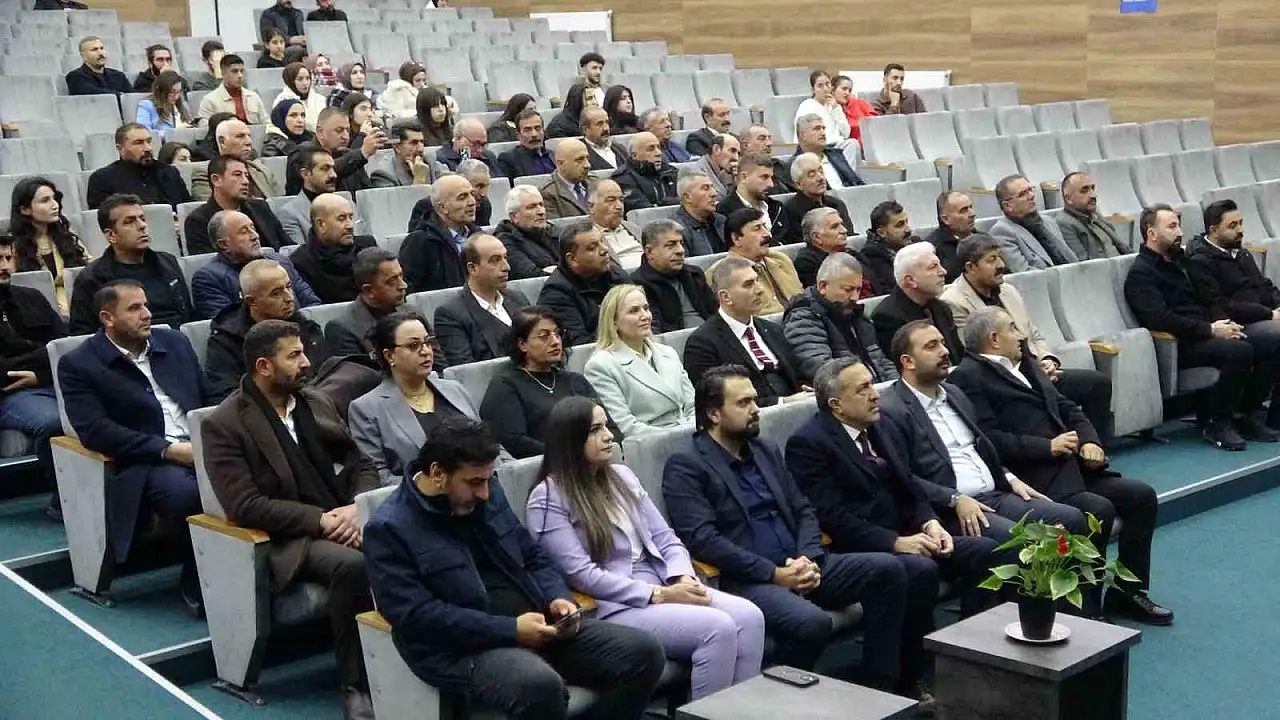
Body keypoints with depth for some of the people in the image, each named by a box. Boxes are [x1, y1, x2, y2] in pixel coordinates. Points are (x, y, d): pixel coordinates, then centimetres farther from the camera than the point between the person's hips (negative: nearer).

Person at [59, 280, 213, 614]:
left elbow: (209, 398, 18)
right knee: (184, 493, -36)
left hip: (204, 448, 4)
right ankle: (196, 581, -12)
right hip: (145, 462, -4)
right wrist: (167, 449, -17)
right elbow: (94, 430, -10)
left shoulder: (174, 342, 16)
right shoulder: (78, 364, 1)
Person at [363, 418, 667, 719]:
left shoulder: (489, 495, 12)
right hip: (465, 649, -7)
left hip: (537, 626, 7)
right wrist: (509, 630, -20)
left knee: (644, 651, -10)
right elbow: (415, 615, -18)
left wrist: (557, 597, -1)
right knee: (541, 686, -38)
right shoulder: (389, 529, -9)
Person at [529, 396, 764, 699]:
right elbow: (581, 575, -14)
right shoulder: (549, 498, -6)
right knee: (718, 628, -27)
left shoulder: (622, 475, 15)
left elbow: (665, 537, 14)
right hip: (614, 606, -7)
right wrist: (660, 595, -17)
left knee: (749, 616, -18)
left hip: (661, 586, 7)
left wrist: (683, 579, -9)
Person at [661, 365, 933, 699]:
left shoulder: (766, 450, 18)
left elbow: (803, 510, 16)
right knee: (813, 622, -34)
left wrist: (808, 558, -5)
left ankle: (878, 687, -5)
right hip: (746, 581, -7)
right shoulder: (685, 465, -5)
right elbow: (702, 540, -15)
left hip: (798, 566, 8)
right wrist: (772, 573, -18)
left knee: (887, 569, -10)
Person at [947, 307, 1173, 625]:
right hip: (1032, 478, -9)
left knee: (1142, 495, 0)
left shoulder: (1025, 365, 22)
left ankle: (1127, 591, 12)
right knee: (1099, 509, -27)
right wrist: (1047, 446, -17)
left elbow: (1067, 408, 24)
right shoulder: (968, 377, -7)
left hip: (1070, 466, 9)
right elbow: (987, 439, -18)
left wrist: (1089, 441, 4)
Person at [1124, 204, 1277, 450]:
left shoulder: (1181, 261, 22)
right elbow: (1159, 319, -21)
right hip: (1180, 346, -9)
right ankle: (1218, 424, -17)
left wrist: (1225, 324, 1)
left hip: (1204, 335, 9)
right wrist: (1210, 329, -19)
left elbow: (1209, 299, 23)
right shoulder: (1140, 273, -7)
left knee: (1269, 345, -8)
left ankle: (1243, 414, 1)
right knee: (1239, 351, -30)